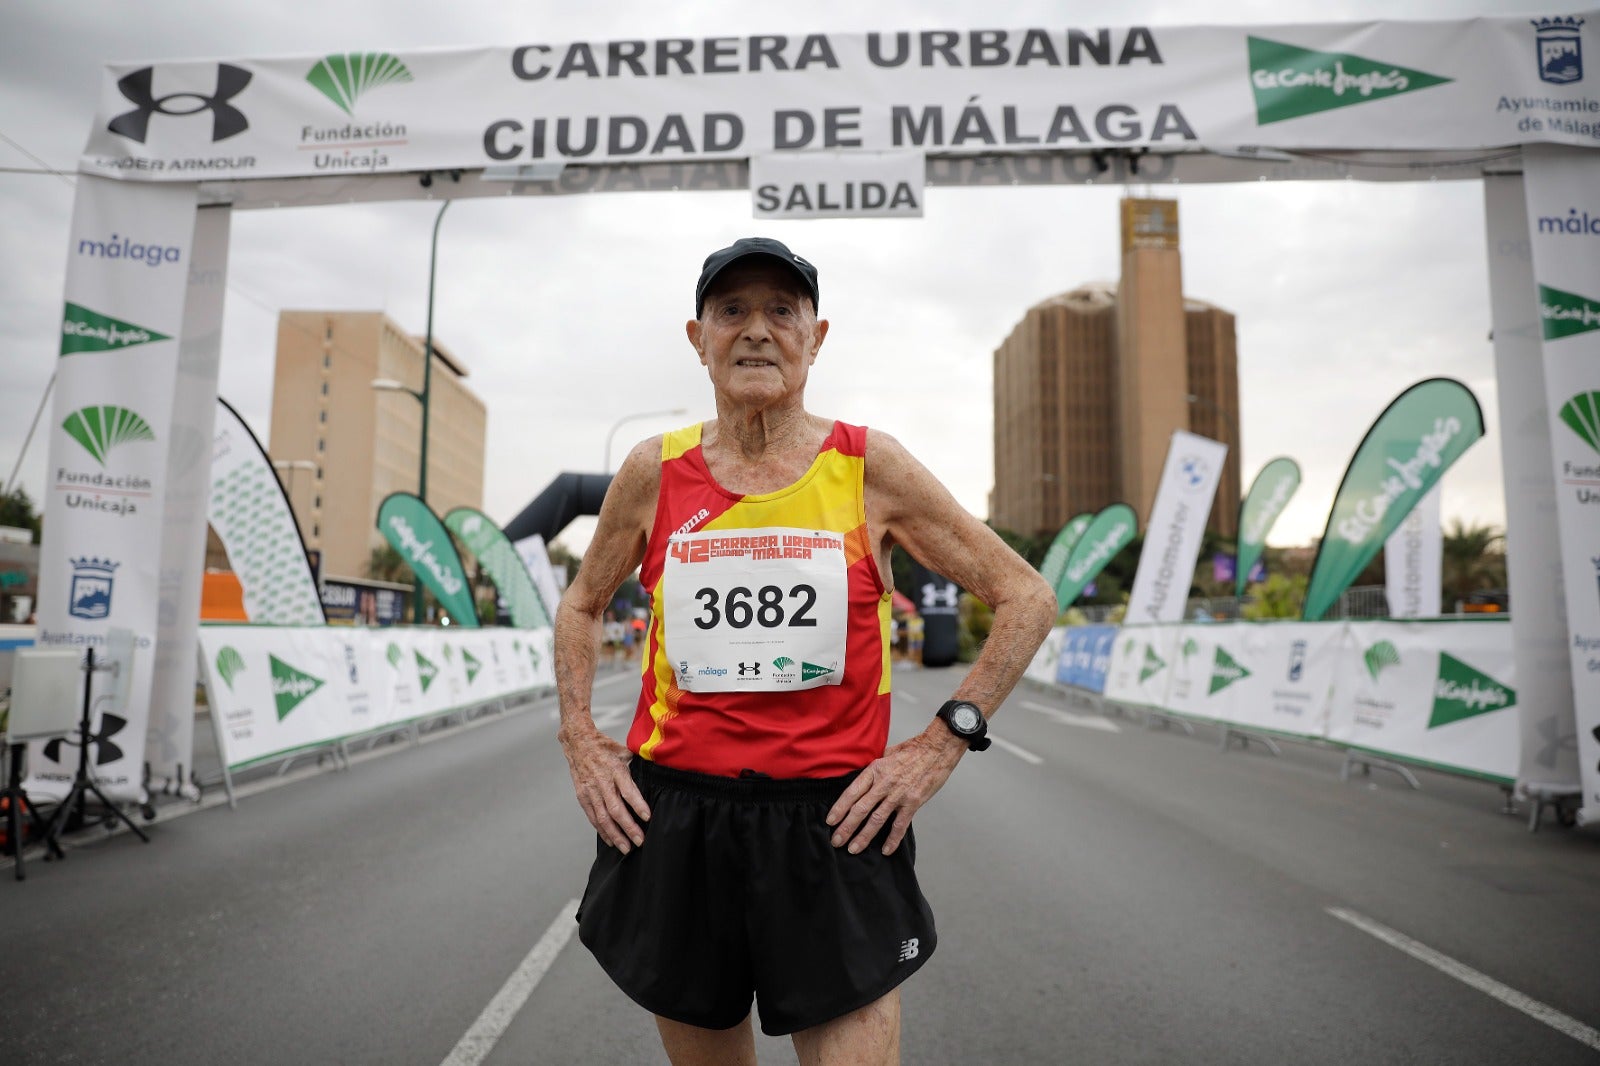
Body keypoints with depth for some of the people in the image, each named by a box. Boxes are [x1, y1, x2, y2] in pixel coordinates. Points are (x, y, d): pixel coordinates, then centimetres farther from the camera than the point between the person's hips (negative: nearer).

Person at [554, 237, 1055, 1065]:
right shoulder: (654, 473, 2)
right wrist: (580, 741, 7)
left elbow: (1026, 598, 2)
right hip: (672, 821, 3)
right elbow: (581, 606, 19)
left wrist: (942, 744, -5)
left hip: (833, 826, -2)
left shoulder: (869, 466, -3)